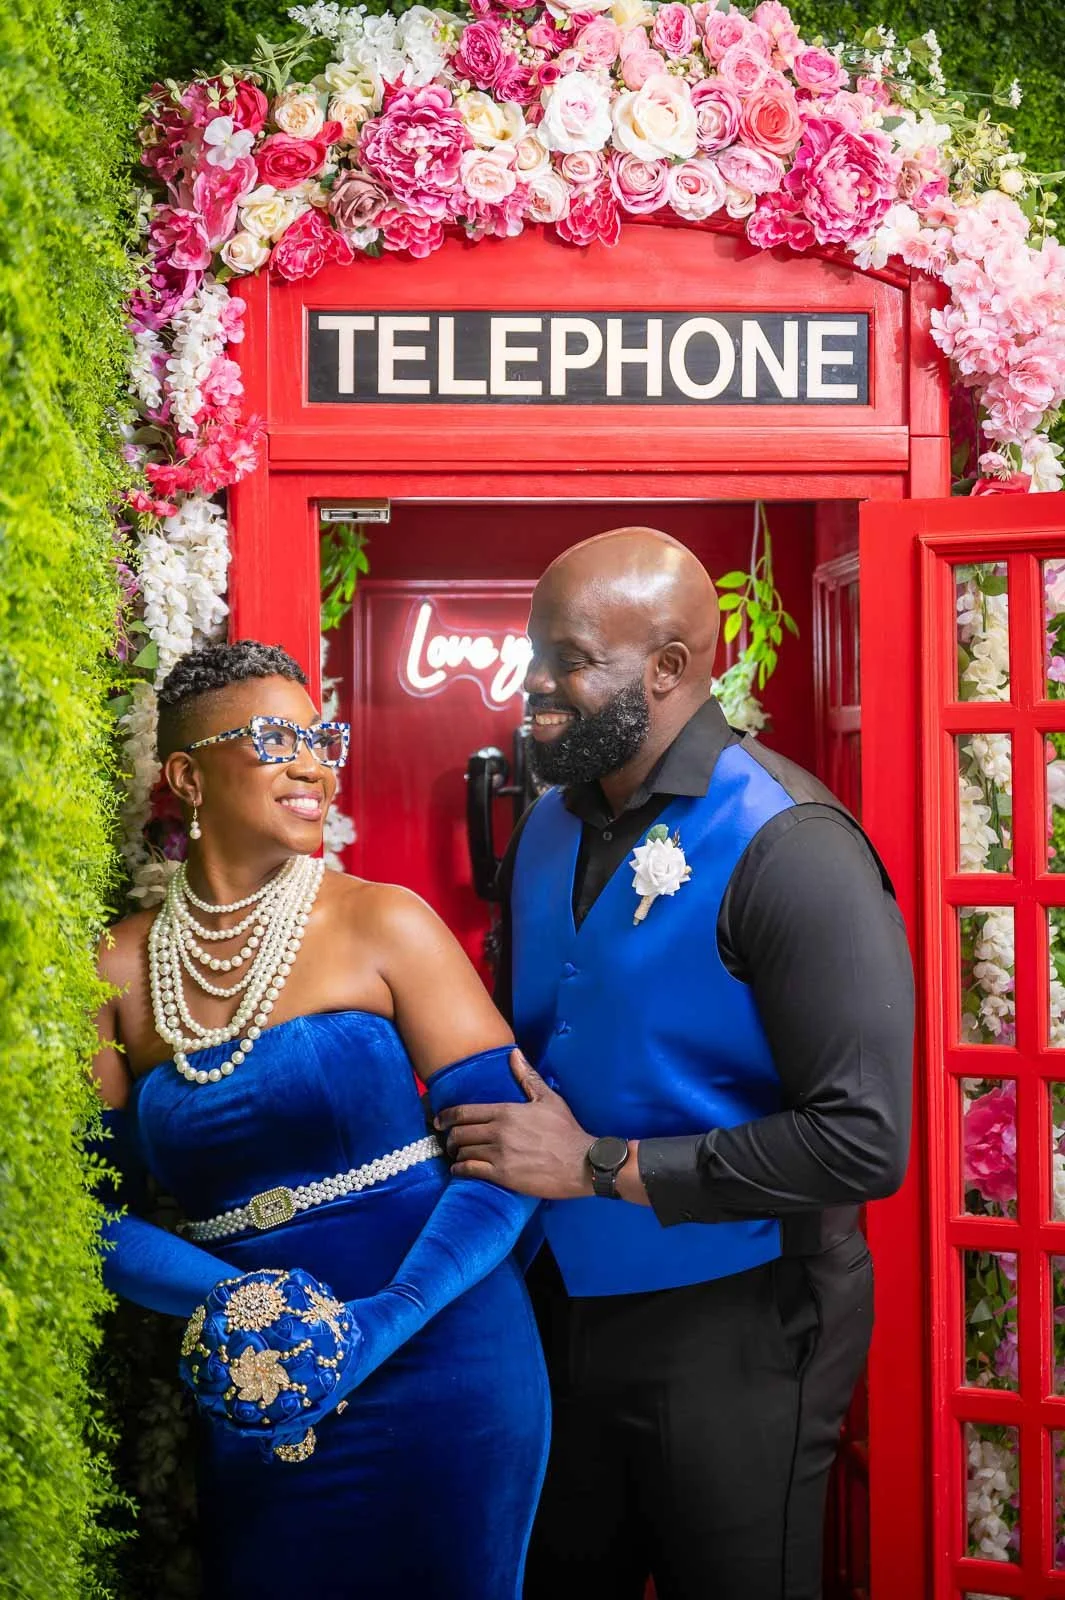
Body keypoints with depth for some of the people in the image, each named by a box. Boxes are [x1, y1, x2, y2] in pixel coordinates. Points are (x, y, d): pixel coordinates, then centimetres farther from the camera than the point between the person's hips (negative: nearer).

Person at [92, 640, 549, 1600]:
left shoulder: (383, 924, -5)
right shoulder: (120, 972, 2)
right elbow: (97, 1209, 1)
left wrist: (371, 1329, -18)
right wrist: (228, 1305, -16)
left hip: (438, 1370, -2)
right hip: (257, 1405, 2)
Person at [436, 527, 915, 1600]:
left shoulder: (785, 847, -21)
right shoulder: (547, 826, 4)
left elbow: (863, 1141, -26)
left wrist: (598, 1166, -22)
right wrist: (492, 1129, -3)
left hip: (733, 1329, -7)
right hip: (562, 1302, 7)